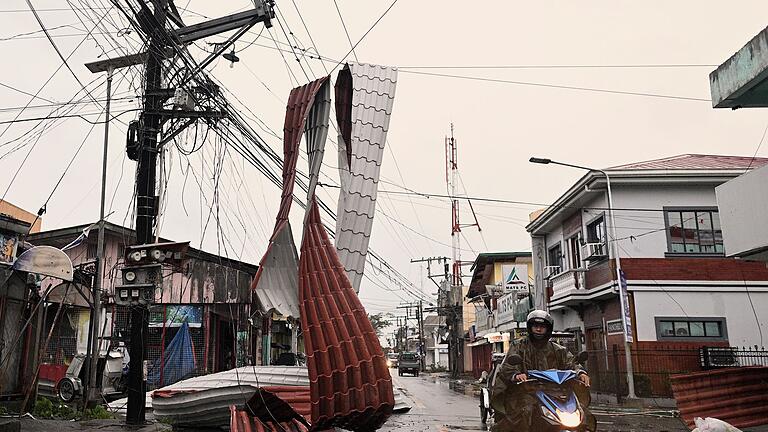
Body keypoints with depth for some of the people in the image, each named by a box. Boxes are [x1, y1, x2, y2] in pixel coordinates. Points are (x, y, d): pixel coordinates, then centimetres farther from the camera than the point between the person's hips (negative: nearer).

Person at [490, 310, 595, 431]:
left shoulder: (557, 350, 18)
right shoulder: (519, 348, 8)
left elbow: (571, 362, 4)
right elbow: (506, 367, -6)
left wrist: (580, 372, -20)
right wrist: (516, 374, -30)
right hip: (524, 392, -3)